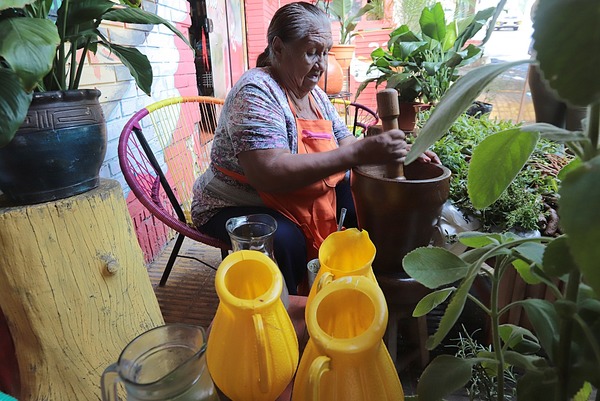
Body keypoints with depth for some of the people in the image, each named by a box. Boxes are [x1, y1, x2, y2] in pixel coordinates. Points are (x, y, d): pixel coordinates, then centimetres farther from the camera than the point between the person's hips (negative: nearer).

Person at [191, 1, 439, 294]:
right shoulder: (257, 91, -21)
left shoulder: (315, 94, 5)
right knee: (285, 241, -34)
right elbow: (269, 174, -35)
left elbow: (344, 143, 9)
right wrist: (358, 153, -37)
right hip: (236, 207, -7)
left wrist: (400, 153, -9)